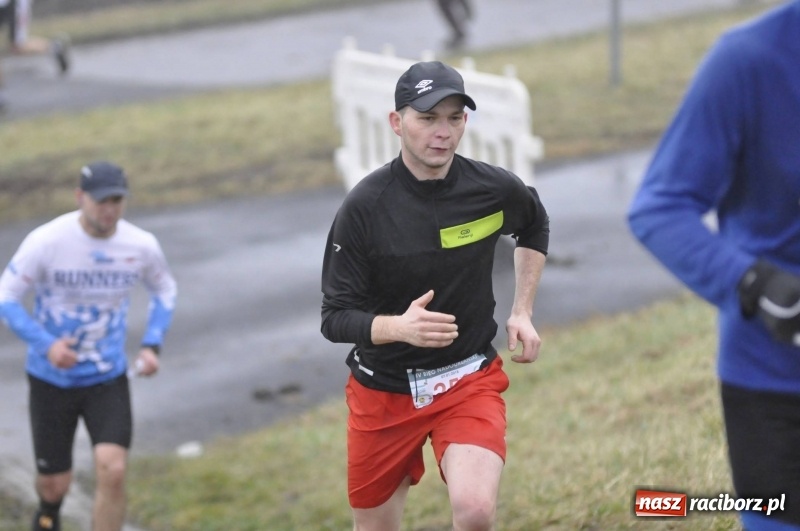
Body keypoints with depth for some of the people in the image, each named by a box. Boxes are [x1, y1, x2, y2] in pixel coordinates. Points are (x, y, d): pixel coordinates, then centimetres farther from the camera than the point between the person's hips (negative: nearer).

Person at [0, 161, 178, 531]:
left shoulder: (142, 246, -10)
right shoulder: (46, 241, -18)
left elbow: (165, 290, 11)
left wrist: (151, 345, -5)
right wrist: (46, 344, -25)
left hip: (108, 379, 1)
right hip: (51, 379, -1)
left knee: (112, 471, -19)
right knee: (55, 485, 9)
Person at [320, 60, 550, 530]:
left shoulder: (496, 190, -9)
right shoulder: (364, 207, -16)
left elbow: (536, 228, 17)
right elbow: (335, 319, -15)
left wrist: (523, 311, 8)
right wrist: (399, 327, -33)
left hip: (469, 379, 0)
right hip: (383, 387, 0)